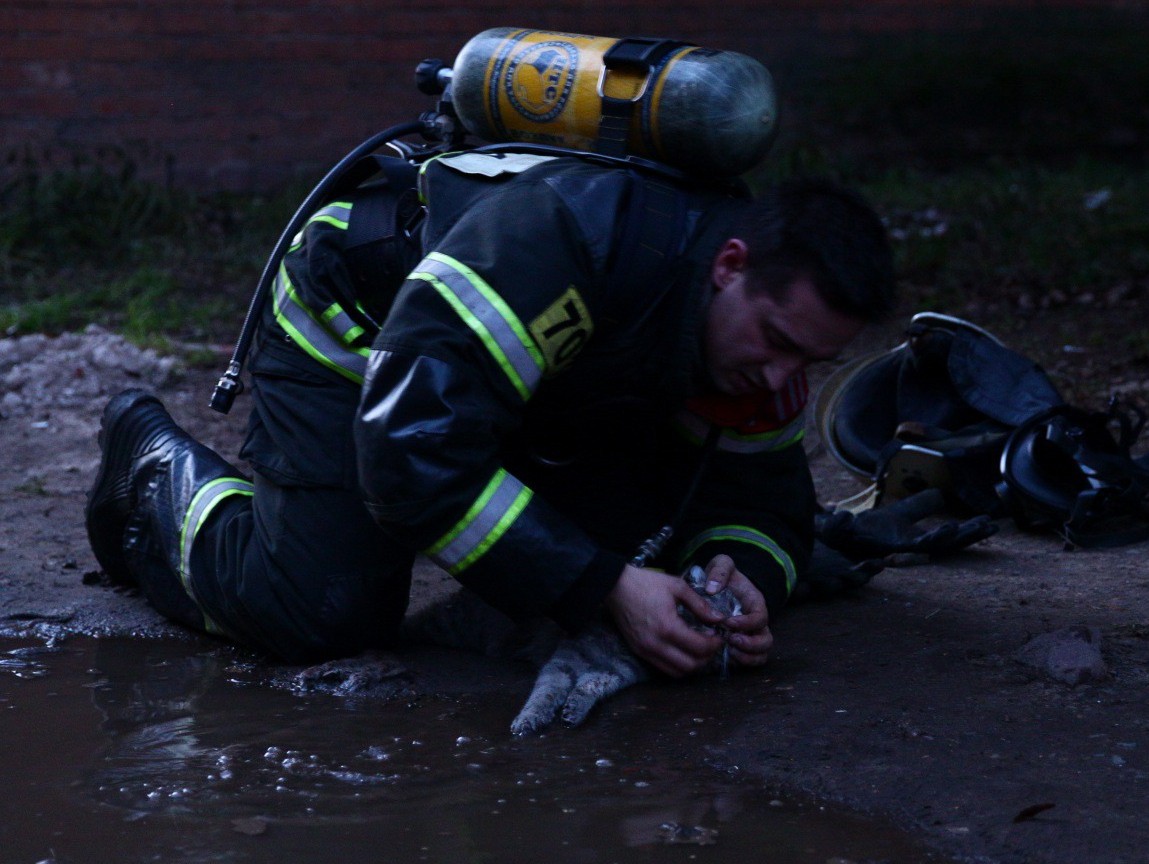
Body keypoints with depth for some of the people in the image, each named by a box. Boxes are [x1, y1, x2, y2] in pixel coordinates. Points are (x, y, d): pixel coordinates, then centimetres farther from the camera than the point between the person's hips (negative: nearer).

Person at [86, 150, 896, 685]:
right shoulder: (563, 238, -44)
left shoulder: (767, 327, -18)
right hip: (351, 327, -7)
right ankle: (154, 460, 11)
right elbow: (412, 451, -45)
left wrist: (746, 575, -31)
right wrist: (606, 589, -46)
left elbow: (763, 497, -6)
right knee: (320, 614, -18)